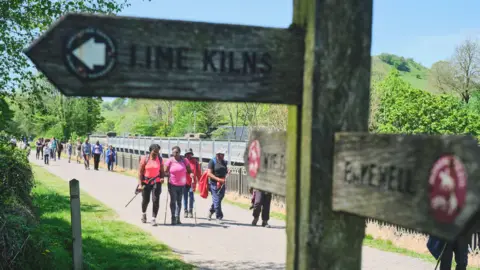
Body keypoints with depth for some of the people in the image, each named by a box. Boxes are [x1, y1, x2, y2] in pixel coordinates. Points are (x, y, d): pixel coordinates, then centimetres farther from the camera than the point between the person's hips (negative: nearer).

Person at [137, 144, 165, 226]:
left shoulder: (160, 159, 0)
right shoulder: (145, 159, -7)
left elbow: (162, 171, 6)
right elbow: (140, 172, -7)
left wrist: (162, 178, -15)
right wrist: (140, 184, -12)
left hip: (156, 182, 1)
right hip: (146, 182, -1)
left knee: (155, 200, -7)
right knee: (145, 200, 12)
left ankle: (153, 219, 2)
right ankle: (143, 213, 42)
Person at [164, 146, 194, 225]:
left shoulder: (184, 160, 0)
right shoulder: (170, 161, -4)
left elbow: (189, 170, 2)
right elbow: (165, 171, -3)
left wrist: (191, 174, -18)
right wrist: (167, 175, -23)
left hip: (182, 184, 3)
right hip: (172, 184, -2)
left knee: (179, 201, 11)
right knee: (173, 201, -1)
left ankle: (177, 218, 20)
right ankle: (173, 218, 7)